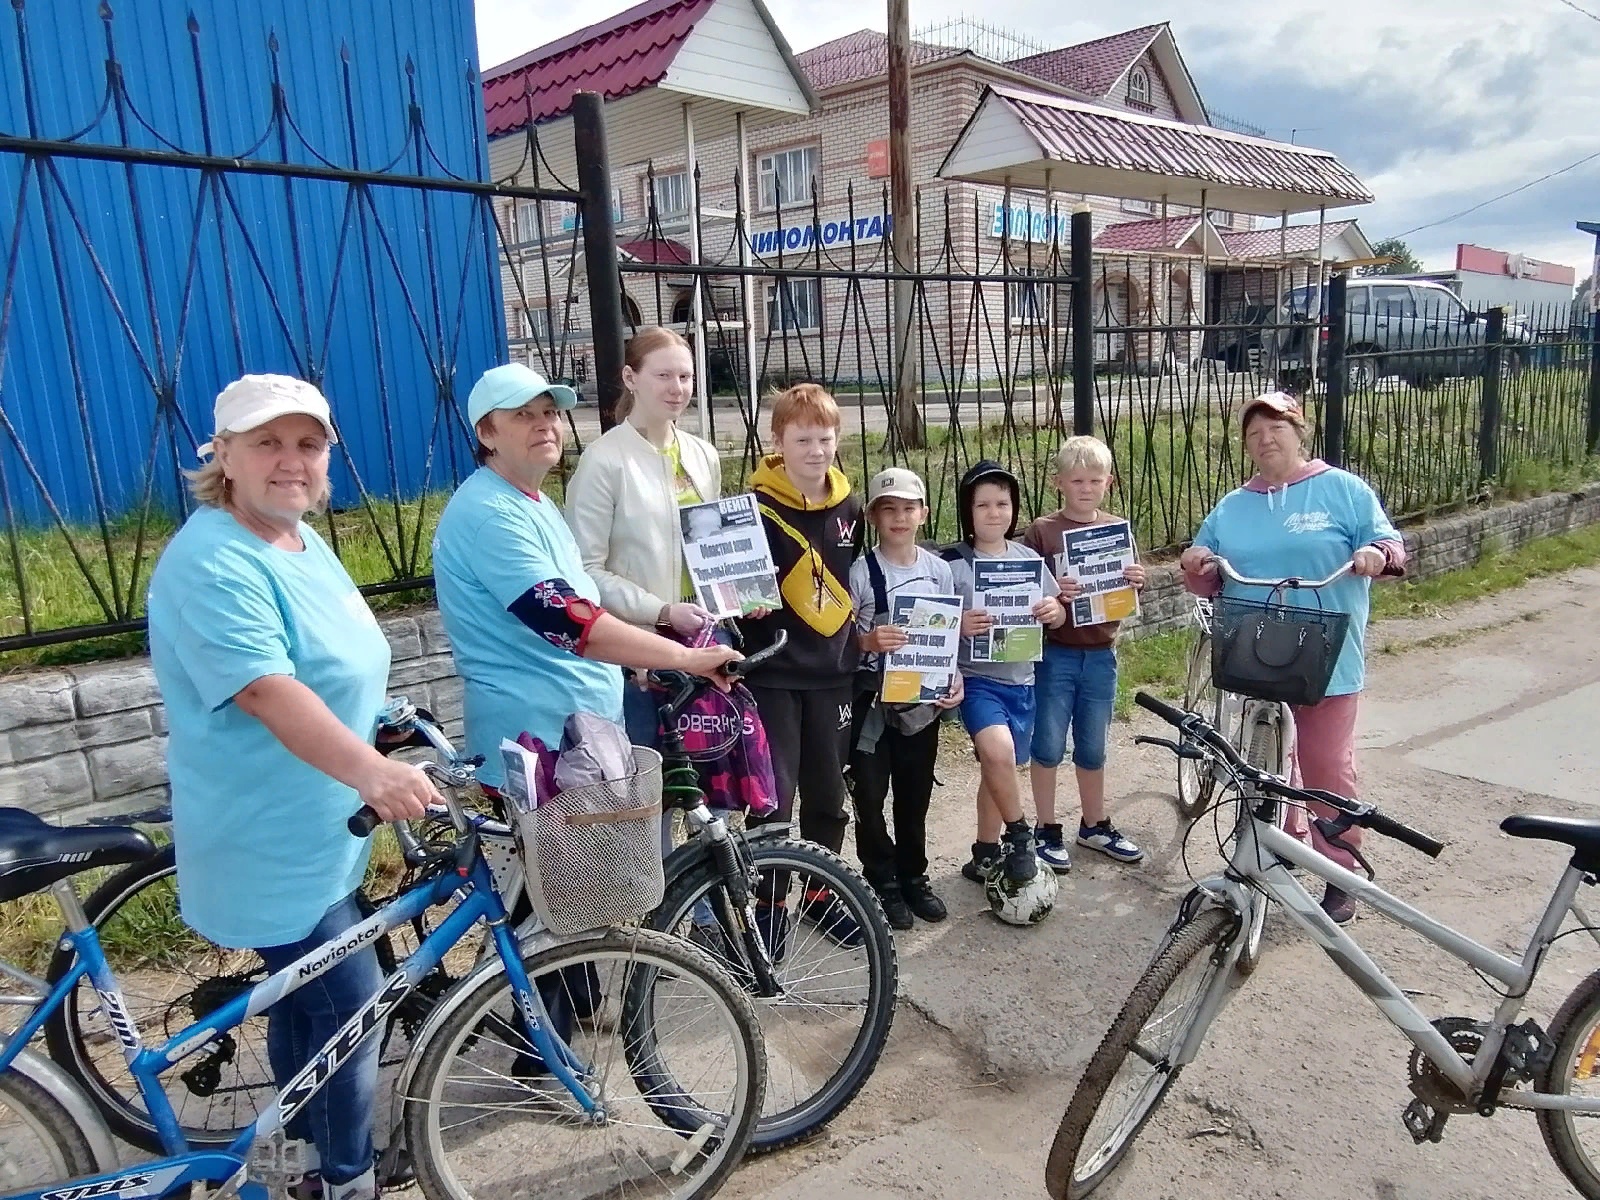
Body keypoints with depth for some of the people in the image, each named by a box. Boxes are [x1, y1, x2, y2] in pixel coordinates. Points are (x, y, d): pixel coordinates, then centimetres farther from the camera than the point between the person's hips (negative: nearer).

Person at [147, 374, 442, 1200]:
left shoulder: (302, 541, 7)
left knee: (306, 996, 22)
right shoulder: (212, 565, -23)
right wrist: (371, 773, -49)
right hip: (271, 843, -9)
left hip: (315, 834, 9)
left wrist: (388, 765, 23)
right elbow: (269, 693, -36)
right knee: (351, 1003, -2)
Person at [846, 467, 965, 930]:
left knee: (915, 795, 14)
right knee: (870, 796, 2)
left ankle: (913, 877, 31)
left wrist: (955, 680, -4)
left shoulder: (939, 569, 3)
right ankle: (883, 883, 20)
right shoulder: (859, 571, -9)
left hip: (922, 700, 3)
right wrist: (867, 641, -27)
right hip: (871, 700, -3)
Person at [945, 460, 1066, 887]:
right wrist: (959, 625, -28)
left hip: (1021, 680, 4)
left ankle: (986, 852, 31)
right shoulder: (954, 563, -8)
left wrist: (1054, 611, -11)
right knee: (998, 751, -28)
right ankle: (1020, 836, -5)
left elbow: (1056, 616, 12)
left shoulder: (1028, 558, 5)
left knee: (997, 769, 13)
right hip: (977, 678, -4)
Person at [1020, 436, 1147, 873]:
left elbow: (1128, 596, 12)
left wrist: (1137, 582, -10)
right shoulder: (1041, 531, -6)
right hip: (1054, 653, -3)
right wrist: (1051, 592, -26)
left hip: (1100, 654, 3)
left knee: (1092, 748, 15)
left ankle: (1095, 825, 32)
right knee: (1048, 747, 4)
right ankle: (1047, 830, 20)